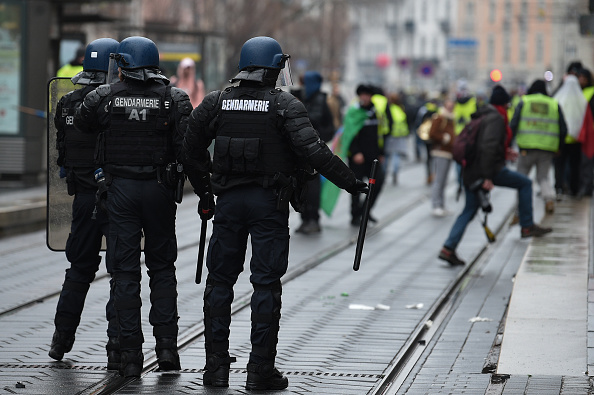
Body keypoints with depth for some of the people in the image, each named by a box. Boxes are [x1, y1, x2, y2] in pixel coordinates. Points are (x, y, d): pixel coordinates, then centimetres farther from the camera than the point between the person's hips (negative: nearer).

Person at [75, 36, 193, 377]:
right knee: (162, 267, 14)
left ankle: (131, 354, 1)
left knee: (125, 271, 4)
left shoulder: (104, 97, -2)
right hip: (160, 190, 1)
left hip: (120, 188, -1)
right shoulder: (174, 99, -3)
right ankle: (166, 345, 5)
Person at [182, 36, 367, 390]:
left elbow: (192, 149, 12)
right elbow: (313, 151, -17)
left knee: (220, 280, 11)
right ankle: (261, 369, 2)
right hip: (269, 201, -3)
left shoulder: (217, 102, 5)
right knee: (266, 284, 1)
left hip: (228, 201, 3)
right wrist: (351, 182, -11)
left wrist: (204, 190, 25)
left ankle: (216, 366, 11)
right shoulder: (285, 105, -8)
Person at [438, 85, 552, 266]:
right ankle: (527, 226, 11)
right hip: (491, 169, -8)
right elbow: (488, 147, -23)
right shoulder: (496, 118, -11)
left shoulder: (479, 117, 17)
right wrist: (487, 177, -25)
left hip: (470, 172, 8)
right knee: (525, 183, 10)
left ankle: (448, 248, 1)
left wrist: (504, 153, 34)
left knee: (469, 210, 12)